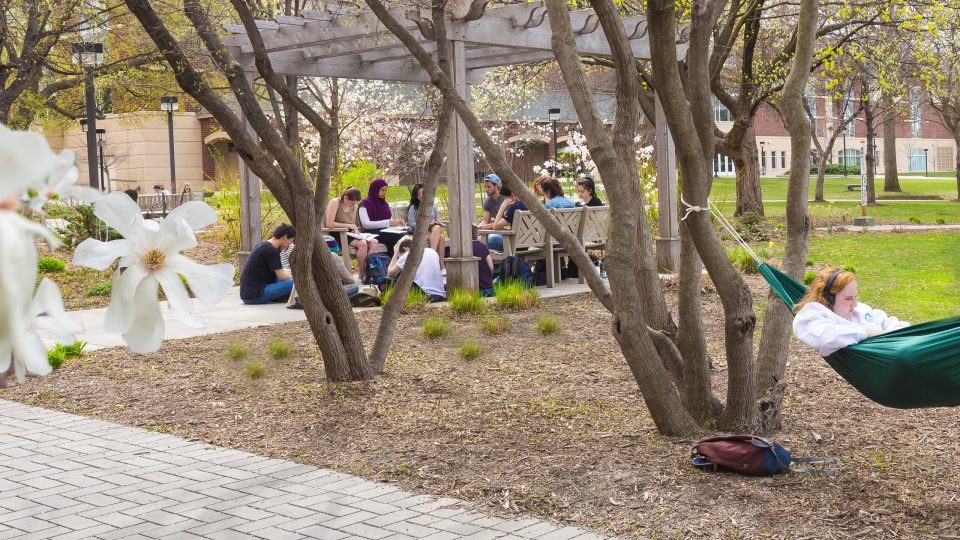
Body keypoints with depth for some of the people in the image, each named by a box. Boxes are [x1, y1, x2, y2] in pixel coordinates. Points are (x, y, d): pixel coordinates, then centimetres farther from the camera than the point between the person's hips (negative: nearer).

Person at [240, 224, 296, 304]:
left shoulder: (262, 245, 14)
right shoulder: (271, 251, -15)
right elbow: (281, 276, -12)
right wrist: (294, 277, 6)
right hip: (255, 296, -10)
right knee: (293, 283, -22)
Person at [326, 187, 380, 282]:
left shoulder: (354, 207, 12)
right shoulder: (335, 202, -10)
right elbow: (329, 224, -19)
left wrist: (355, 229, -4)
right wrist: (348, 225, -18)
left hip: (349, 235, 7)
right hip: (337, 236, -7)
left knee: (374, 242, -17)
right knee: (362, 243, -31)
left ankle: (369, 270, -20)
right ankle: (362, 274, -18)